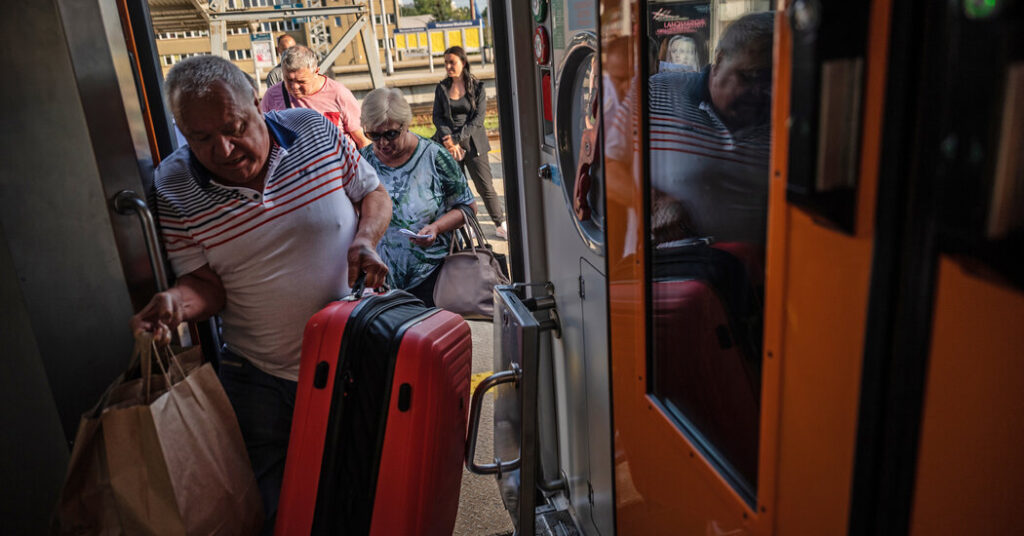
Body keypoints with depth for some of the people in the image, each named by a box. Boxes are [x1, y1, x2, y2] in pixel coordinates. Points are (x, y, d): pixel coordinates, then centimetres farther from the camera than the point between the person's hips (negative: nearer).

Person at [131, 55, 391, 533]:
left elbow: (374, 194, 3)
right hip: (258, 378, 0)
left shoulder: (315, 131, -9)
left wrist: (365, 240, -16)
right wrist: (177, 301, -26)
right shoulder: (174, 188, -10)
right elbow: (208, 283, -5)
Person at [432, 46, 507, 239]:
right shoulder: (441, 88, 8)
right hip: (448, 144, 2)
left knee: (486, 187, -1)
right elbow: (437, 117, 3)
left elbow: (478, 119, -7)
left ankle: (501, 225, 12)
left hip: (473, 142, -2)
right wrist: (449, 141, -12)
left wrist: (458, 138, -15)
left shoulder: (477, 87, 0)